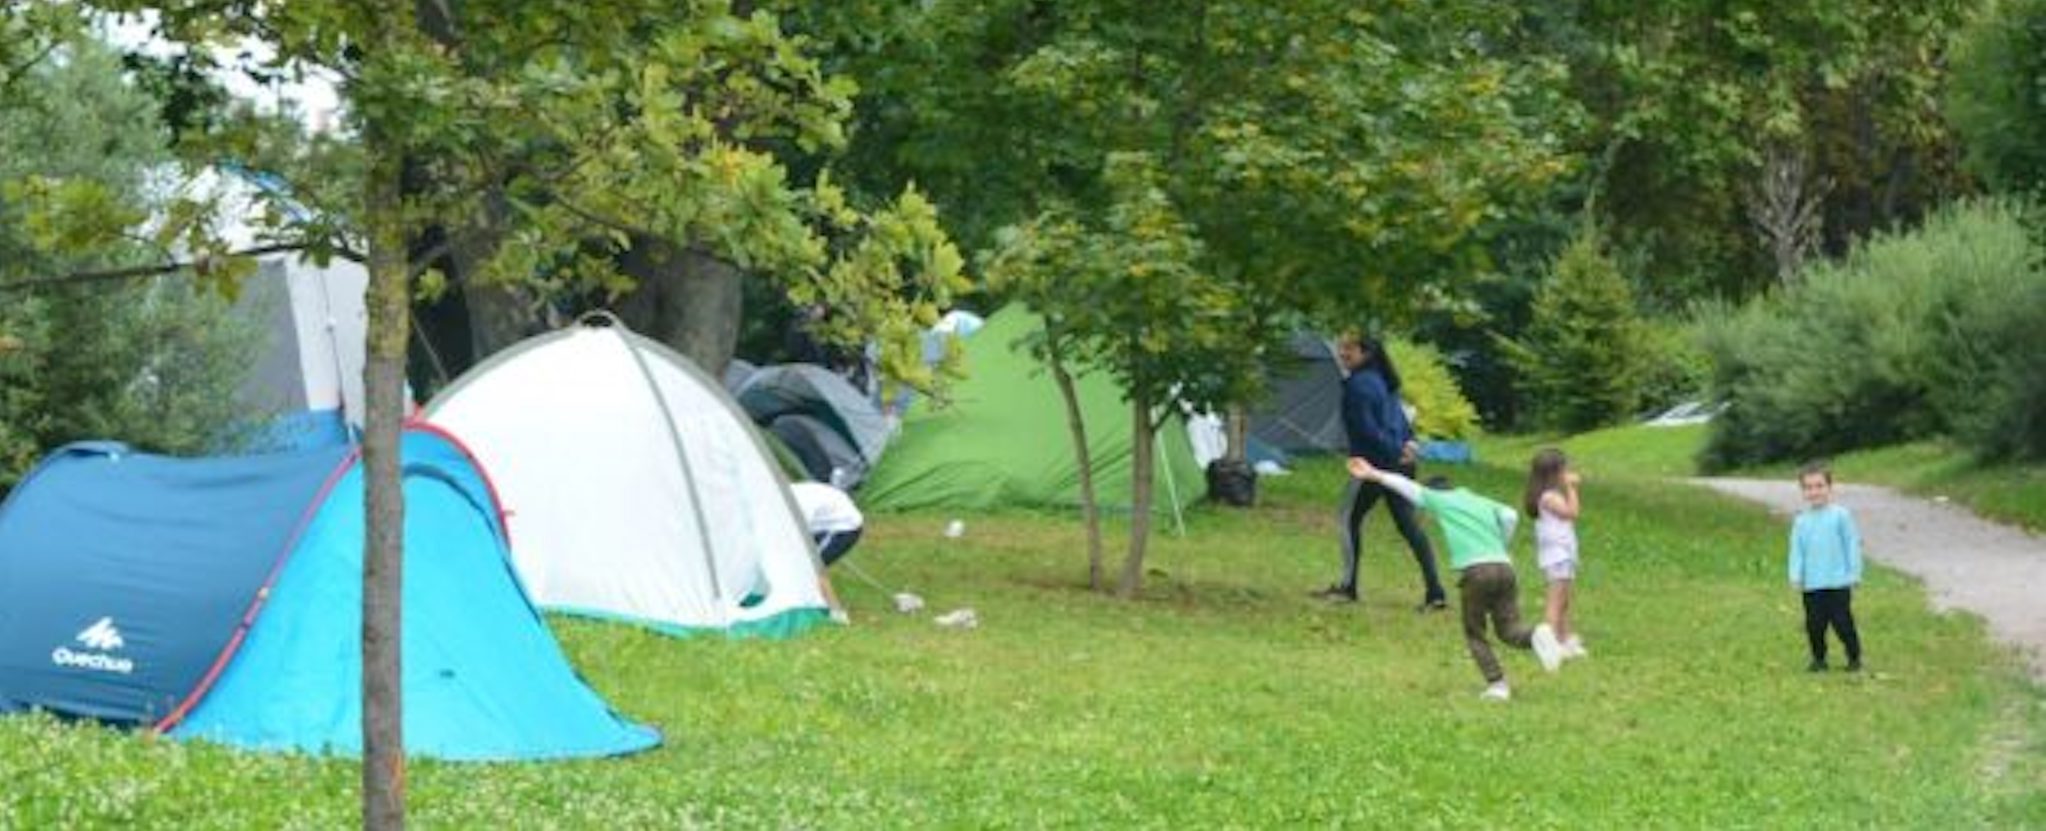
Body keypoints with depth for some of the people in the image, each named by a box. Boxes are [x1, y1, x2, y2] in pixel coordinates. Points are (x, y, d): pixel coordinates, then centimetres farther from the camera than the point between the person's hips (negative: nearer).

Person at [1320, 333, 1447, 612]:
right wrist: (1407, 441, 5)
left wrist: (1394, 451, -12)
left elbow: (1367, 430, -20)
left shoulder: (1358, 385, -17)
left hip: (1375, 463, -8)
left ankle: (1348, 586, 14)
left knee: (1348, 518, 9)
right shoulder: (1382, 377, 13)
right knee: (1408, 524, 6)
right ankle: (1435, 591, 0)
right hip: (1400, 463, 8)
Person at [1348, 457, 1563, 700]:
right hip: (1504, 568, 4)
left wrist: (1374, 475, 27)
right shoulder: (1483, 502, 24)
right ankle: (1537, 634, -23)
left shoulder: (1440, 500, 14)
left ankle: (1497, 684, -1)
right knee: (1509, 630, 8)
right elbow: (1510, 517, 8)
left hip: (1475, 571, -4)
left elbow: (1407, 487, 19)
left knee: (1475, 634, 10)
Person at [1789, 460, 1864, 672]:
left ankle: (1854, 658, 14)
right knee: (1814, 624, 6)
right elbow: (1797, 550, 7)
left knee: (1842, 622, -1)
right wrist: (1796, 576, -3)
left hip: (1838, 583, -3)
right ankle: (1818, 658, 21)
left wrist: (1854, 573, -2)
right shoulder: (1801, 521, 5)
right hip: (1812, 585, 3)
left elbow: (1852, 544, 0)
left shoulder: (1841, 515, -4)